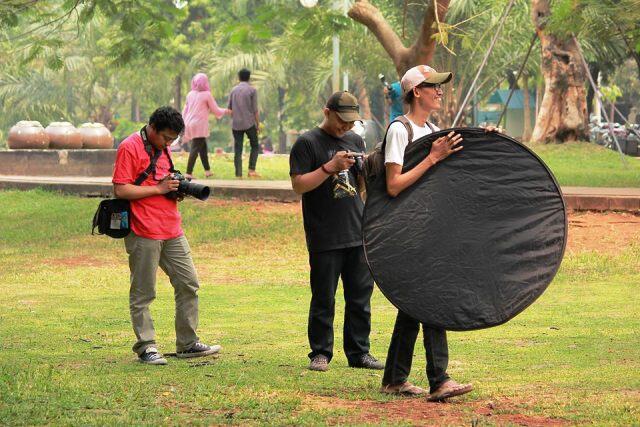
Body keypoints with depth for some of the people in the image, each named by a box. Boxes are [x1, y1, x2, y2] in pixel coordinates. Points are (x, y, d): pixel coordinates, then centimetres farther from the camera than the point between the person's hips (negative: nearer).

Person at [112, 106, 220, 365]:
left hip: (172, 231, 8)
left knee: (188, 285, 8)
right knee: (143, 293, -1)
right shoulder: (130, 148, -9)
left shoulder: (162, 149, 17)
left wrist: (177, 186, 7)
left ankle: (187, 344, 15)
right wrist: (159, 189, -15)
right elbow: (121, 190, -16)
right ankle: (146, 347, 5)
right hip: (144, 234, -8)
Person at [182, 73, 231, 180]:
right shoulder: (207, 95, -7)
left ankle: (207, 170, 26)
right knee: (195, 148, -8)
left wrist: (183, 123, 22)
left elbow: (185, 111, 15)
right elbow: (216, 110, -1)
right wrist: (225, 111, 17)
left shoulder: (190, 94, 10)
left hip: (189, 123, 7)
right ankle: (188, 173, -17)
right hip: (200, 125, -7)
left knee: (203, 146, 19)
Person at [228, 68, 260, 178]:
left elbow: (229, 108, 10)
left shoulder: (233, 90, 9)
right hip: (249, 123, -3)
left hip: (236, 124, 3)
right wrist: (258, 125, 0)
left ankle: (238, 175, -3)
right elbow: (255, 110, -6)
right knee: (255, 146, 14)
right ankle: (251, 170, 0)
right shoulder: (252, 90, -3)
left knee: (238, 150, 4)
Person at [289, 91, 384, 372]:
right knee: (324, 299, 0)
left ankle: (359, 352, 14)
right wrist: (331, 167, -19)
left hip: (358, 233, 5)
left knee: (360, 296, 7)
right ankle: (320, 354, 9)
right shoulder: (307, 143, -3)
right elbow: (298, 185, -11)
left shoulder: (355, 141, 14)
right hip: (325, 238, -5)